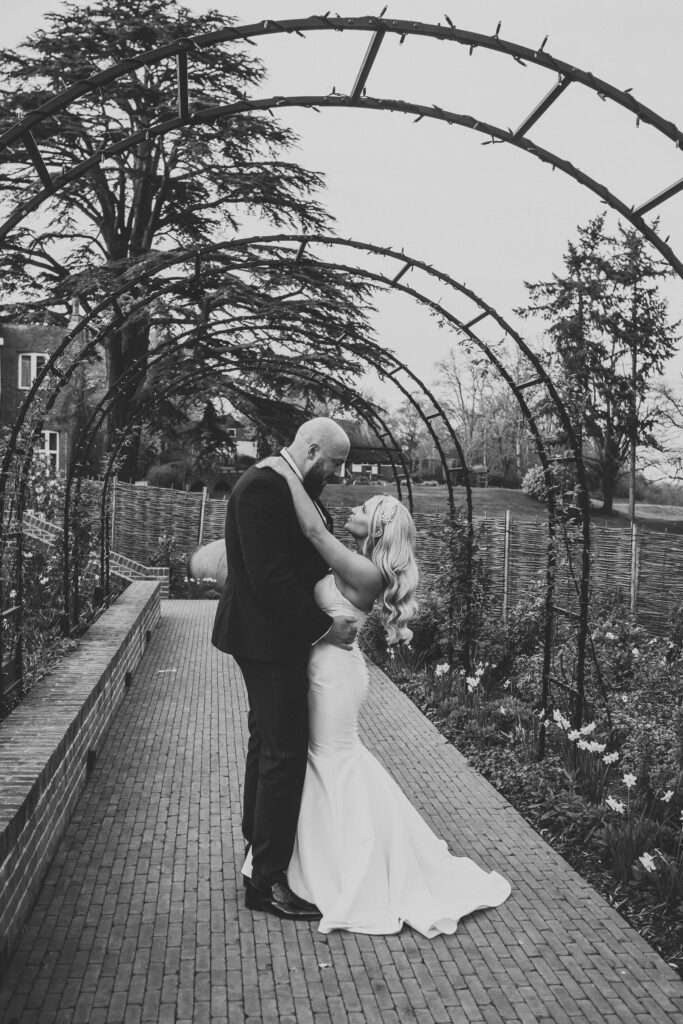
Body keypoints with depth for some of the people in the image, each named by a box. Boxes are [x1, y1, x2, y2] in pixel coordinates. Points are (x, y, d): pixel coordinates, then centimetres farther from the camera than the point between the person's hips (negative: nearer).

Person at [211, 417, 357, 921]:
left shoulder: (295, 488, 10)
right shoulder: (262, 488, -22)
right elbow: (271, 580, -26)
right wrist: (324, 626, -19)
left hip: (279, 635, 11)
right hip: (268, 639, -11)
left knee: (268, 744, 22)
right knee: (285, 753, -4)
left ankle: (258, 846, 39)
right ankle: (268, 880, 8)